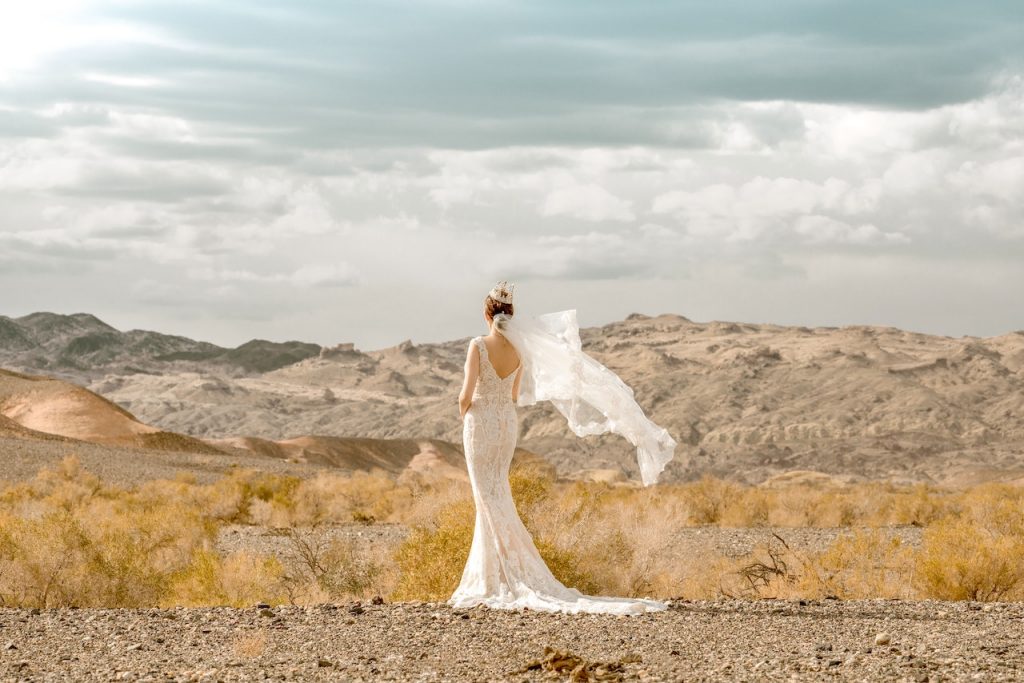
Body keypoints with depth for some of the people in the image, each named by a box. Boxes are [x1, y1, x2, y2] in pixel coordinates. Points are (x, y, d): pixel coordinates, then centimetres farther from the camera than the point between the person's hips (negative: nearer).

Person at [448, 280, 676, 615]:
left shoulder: (478, 345, -16)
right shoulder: (519, 348, 2)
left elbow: (467, 394, -16)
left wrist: (463, 410, 4)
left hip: (481, 422, -6)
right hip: (508, 422, 6)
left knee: (490, 499, -2)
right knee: (496, 496, 15)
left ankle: (513, 581, -6)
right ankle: (485, 578, 19)